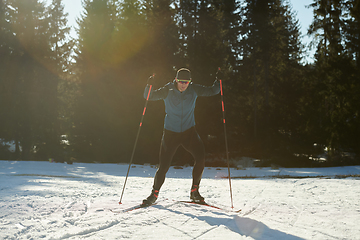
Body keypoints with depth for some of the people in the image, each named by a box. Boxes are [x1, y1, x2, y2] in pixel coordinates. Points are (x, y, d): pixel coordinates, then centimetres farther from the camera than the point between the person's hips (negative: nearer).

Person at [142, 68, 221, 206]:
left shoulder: (194, 89, -4)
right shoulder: (168, 90, -10)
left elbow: (212, 91, 1)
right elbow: (149, 97, -10)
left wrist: (218, 81, -17)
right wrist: (149, 86, -29)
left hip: (189, 131, 2)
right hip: (170, 132, -2)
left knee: (201, 157, -17)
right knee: (163, 166, -3)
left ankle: (194, 191, 2)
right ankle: (154, 193, 20)